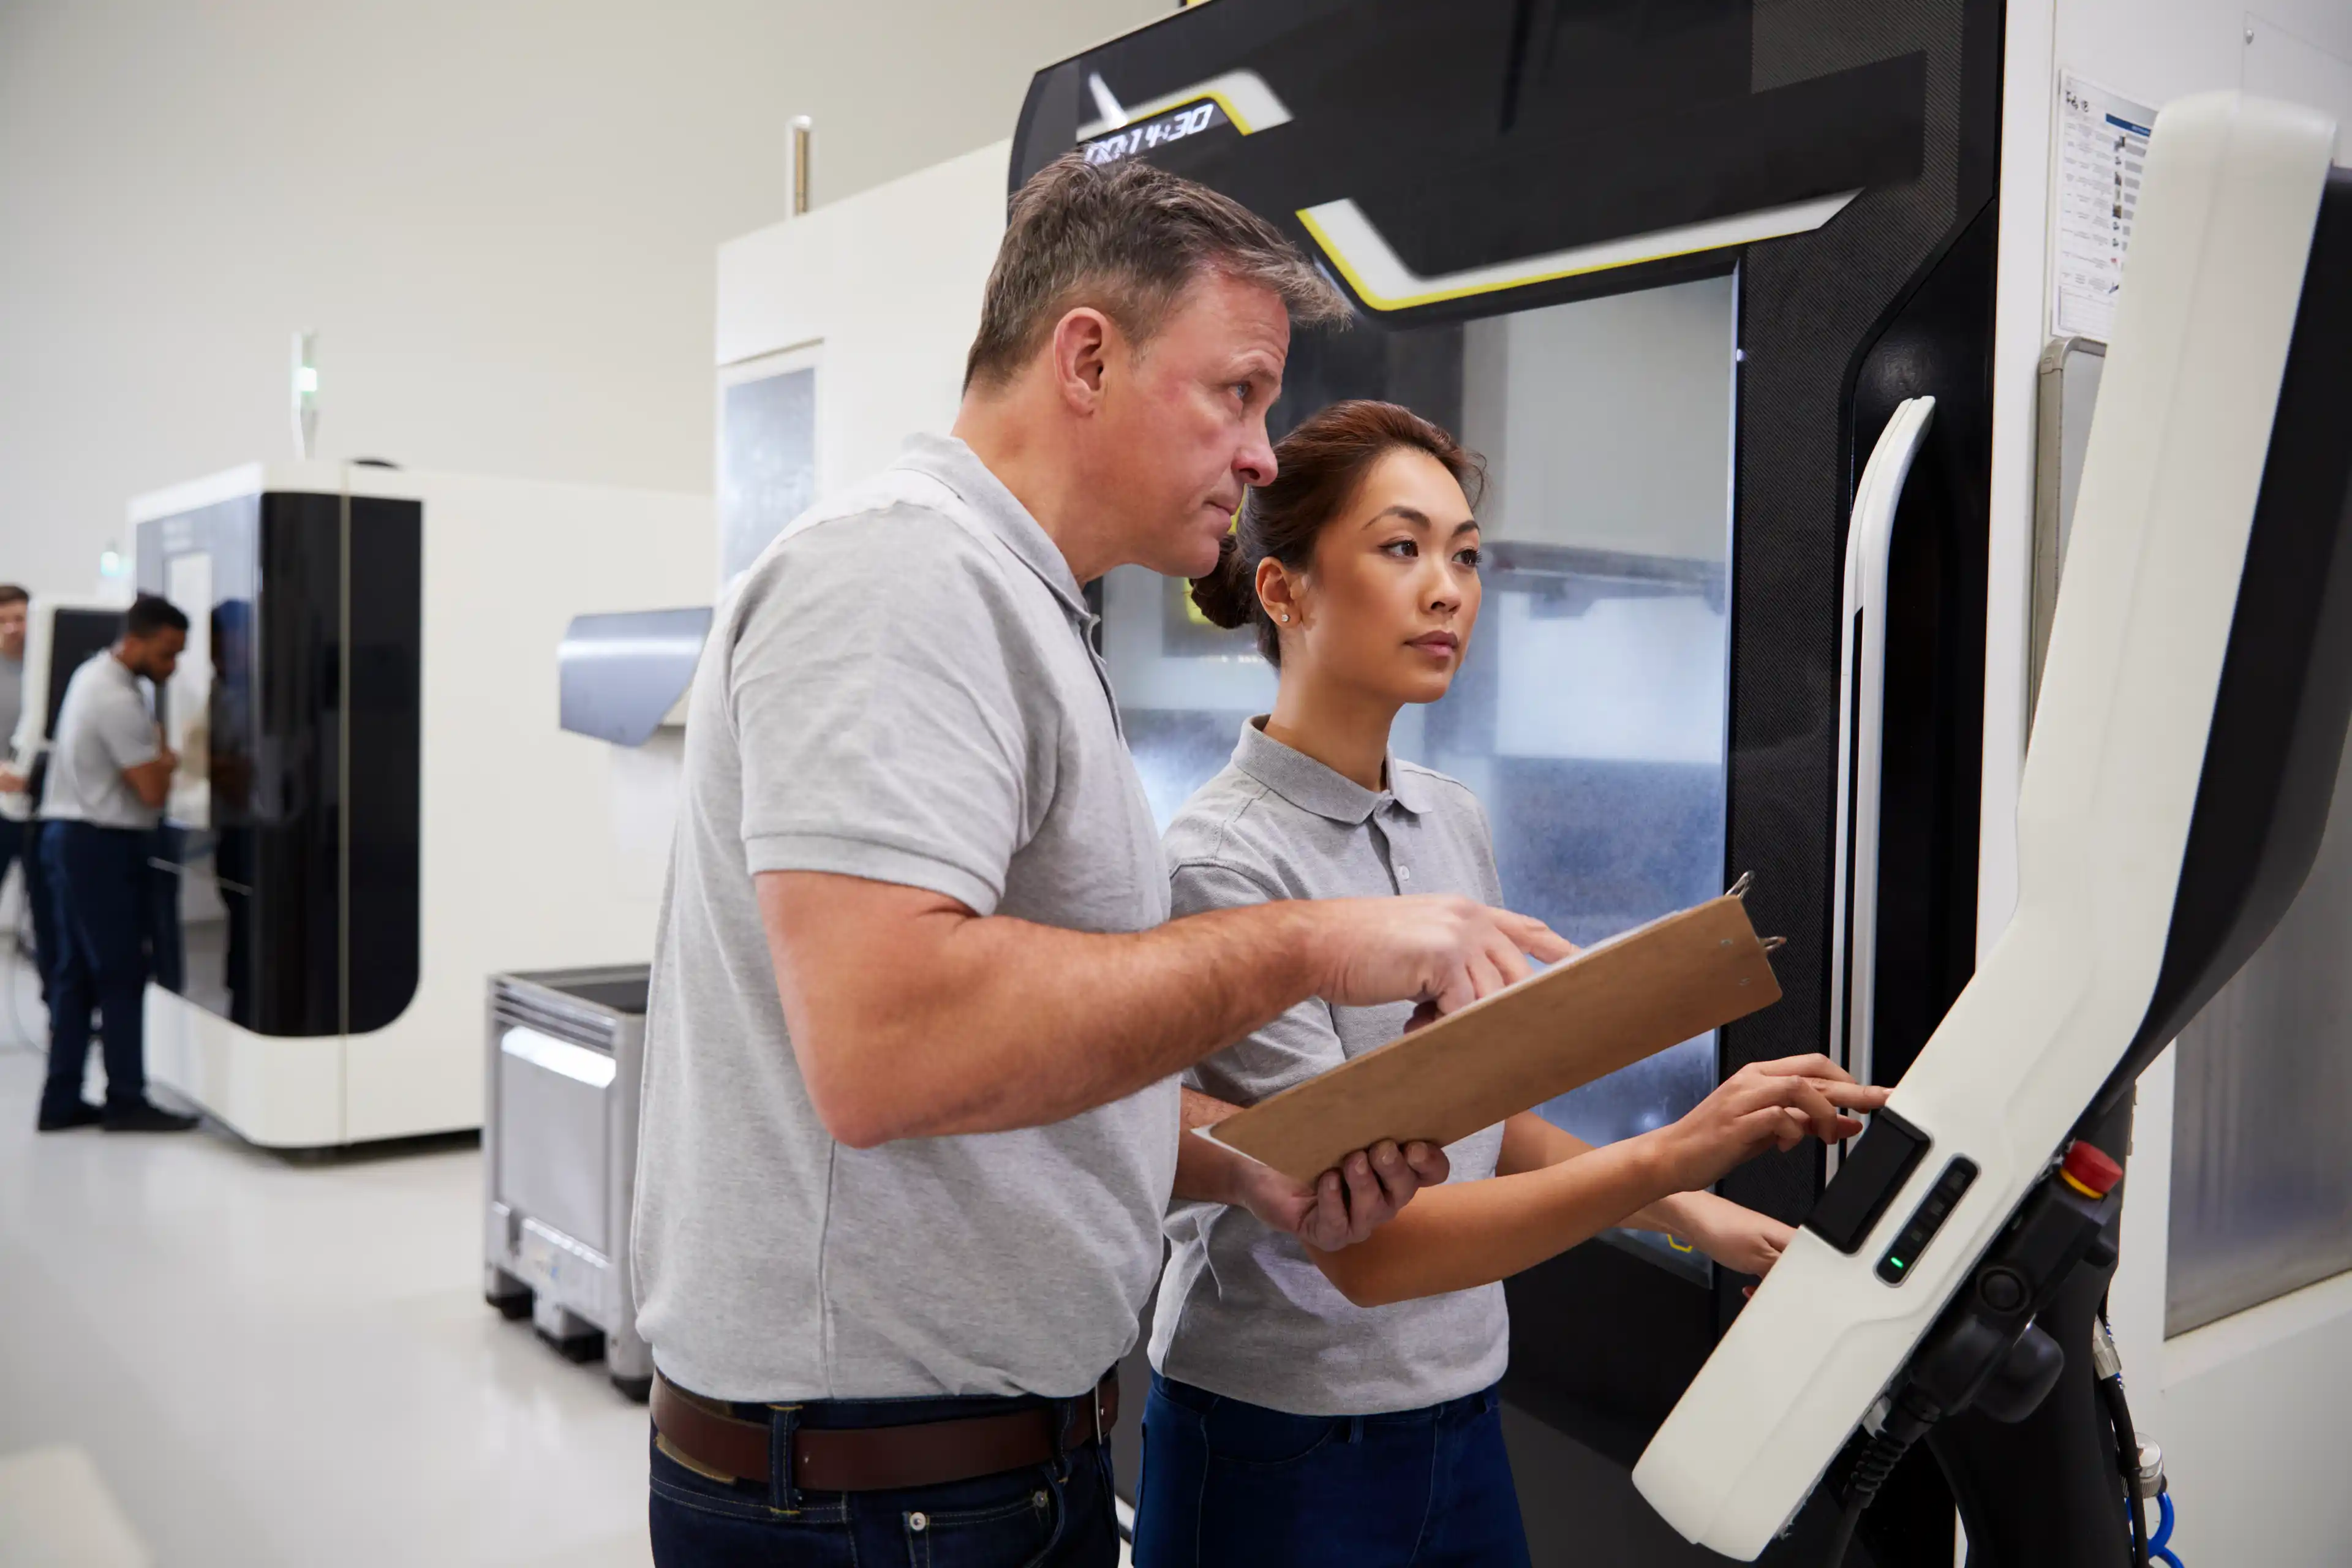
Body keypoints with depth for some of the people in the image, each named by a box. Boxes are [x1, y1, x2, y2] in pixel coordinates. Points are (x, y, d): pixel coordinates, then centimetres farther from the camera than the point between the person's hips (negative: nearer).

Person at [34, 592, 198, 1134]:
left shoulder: (94, 675, 12)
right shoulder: (118, 700, -20)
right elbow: (152, 790, -18)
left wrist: (157, 757, 7)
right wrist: (167, 758, 0)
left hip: (72, 836, 10)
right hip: (100, 845, -10)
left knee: (75, 972, 11)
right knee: (121, 975, -3)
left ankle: (62, 1101, 14)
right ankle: (126, 1102, 2)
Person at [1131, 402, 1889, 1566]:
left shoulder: (1454, 824, 3)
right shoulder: (1222, 861, -20)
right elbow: (1363, 1249, -24)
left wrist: (1691, 1213, 6)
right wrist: (1666, 1157, -30)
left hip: (1463, 1423, 7)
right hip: (1284, 1455, -6)